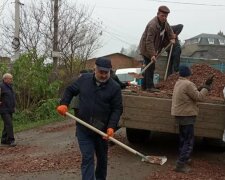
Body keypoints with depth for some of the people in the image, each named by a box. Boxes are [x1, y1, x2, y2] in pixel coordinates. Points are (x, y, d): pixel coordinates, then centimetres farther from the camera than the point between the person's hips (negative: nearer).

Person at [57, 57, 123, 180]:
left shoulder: (114, 87, -8)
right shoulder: (84, 79, -1)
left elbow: (117, 109, -8)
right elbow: (70, 90, 13)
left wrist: (111, 127, -20)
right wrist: (64, 104, -5)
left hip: (102, 129, 0)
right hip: (83, 129, 0)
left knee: (102, 157, 18)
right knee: (87, 158, -5)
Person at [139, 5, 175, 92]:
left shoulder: (164, 21, 0)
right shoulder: (153, 25, -29)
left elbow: (169, 29, 22)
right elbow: (149, 41, -32)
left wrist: (172, 38, 5)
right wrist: (152, 54, -35)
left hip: (154, 48, 9)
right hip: (146, 48, -9)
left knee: (149, 67, 13)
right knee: (150, 67, -11)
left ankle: (144, 85, 22)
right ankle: (150, 87, -7)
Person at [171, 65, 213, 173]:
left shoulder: (178, 83, 10)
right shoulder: (188, 84, -20)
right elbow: (199, 97, -19)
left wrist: (204, 87, 6)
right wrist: (206, 86, -10)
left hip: (180, 114, 10)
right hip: (186, 115, -10)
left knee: (183, 139, 22)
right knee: (189, 141, -5)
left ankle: (183, 158, 36)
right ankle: (180, 165, -6)